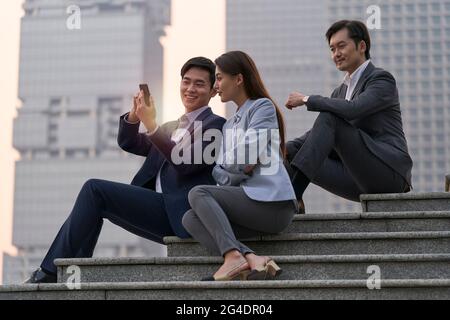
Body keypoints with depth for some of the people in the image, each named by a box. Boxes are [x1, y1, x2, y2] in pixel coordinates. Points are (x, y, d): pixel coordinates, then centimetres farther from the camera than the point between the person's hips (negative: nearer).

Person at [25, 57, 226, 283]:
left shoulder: (214, 124, 2)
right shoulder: (171, 127, 27)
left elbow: (186, 164, -14)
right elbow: (128, 143, 18)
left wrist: (152, 126, -18)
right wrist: (135, 115, -2)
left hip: (181, 214, -8)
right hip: (160, 212, 8)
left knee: (94, 189, -14)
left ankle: (51, 272, -13)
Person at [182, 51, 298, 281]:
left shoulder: (263, 106, 2)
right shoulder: (229, 125, 27)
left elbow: (247, 159, -10)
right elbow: (219, 171, 14)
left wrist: (231, 168, 9)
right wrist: (240, 170, -4)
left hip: (271, 201, -7)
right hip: (250, 199, 7)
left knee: (198, 193, -18)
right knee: (190, 219, -11)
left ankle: (233, 256, -35)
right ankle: (251, 258, -30)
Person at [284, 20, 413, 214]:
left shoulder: (382, 79, -3)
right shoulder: (341, 90, 22)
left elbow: (352, 109, -22)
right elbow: (319, 133, 14)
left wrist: (307, 100, -14)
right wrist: (286, 148, -4)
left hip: (388, 171, -8)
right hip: (361, 178, 8)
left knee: (329, 117, -20)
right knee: (293, 153, -3)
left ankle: (291, 195, -29)